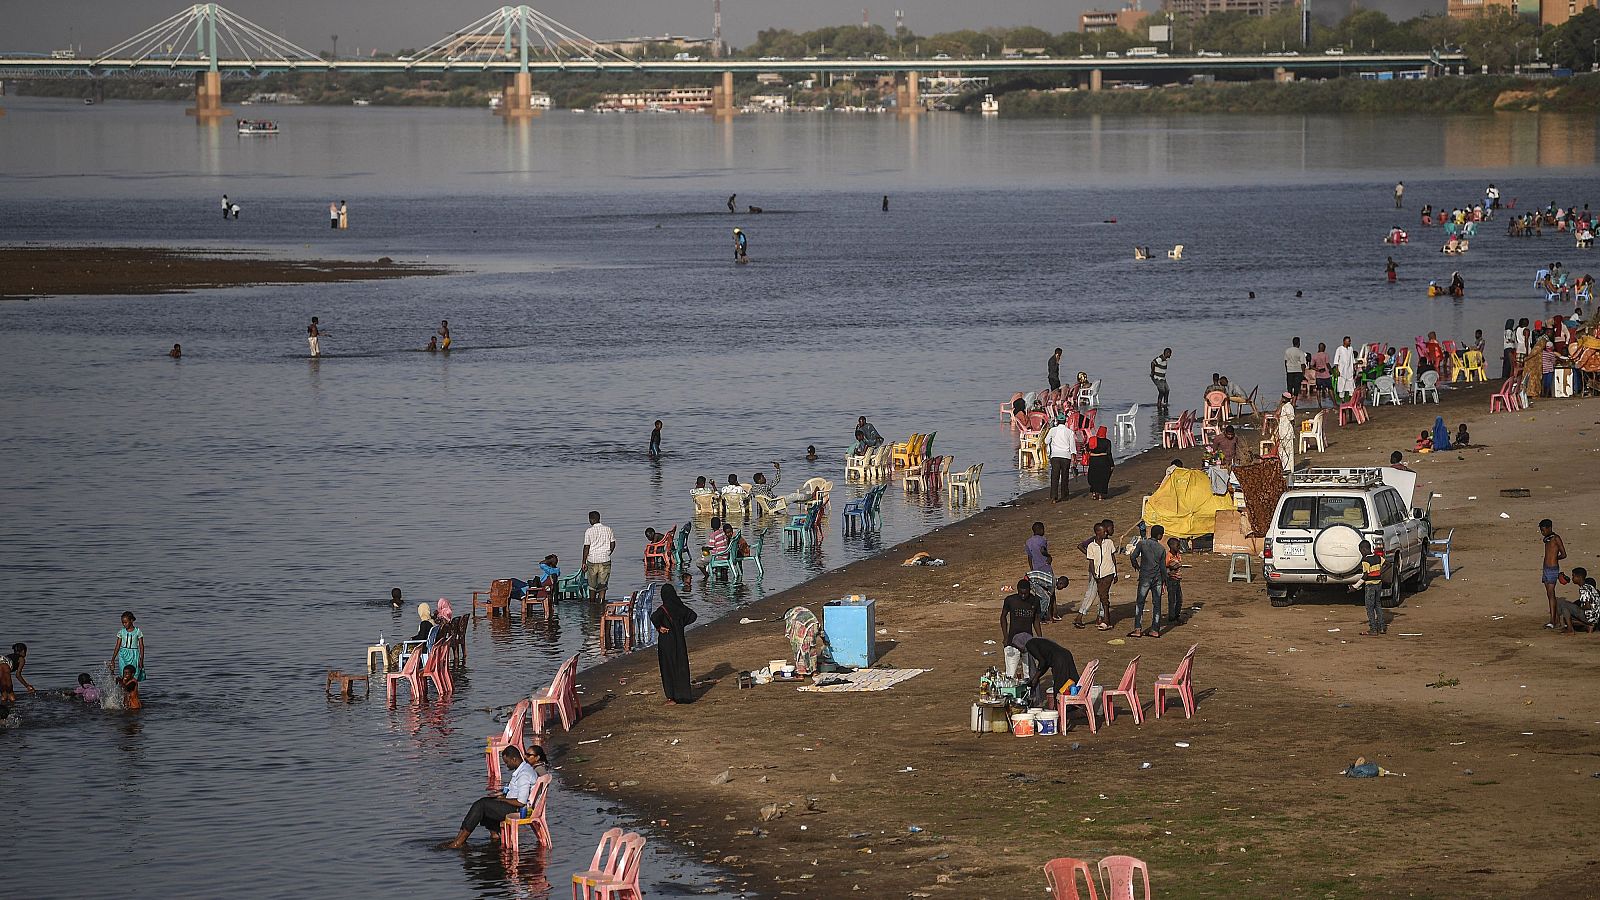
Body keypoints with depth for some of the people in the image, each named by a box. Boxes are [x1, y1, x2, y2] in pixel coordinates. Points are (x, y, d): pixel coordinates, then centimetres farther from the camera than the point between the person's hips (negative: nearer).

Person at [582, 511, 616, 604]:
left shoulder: (589, 531, -6)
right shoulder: (608, 530, 2)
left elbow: (586, 548, -6)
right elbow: (613, 544, 5)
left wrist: (584, 563, -1)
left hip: (592, 560, -2)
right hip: (605, 561, 2)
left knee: (592, 585, 12)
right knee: (603, 583, 3)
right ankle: (601, 599, -15)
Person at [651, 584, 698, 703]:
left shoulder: (664, 608, -15)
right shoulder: (679, 606, 1)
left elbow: (654, 617, -33)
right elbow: (692, 615, 7)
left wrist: (659, 627, -17)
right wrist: (681, 624, 7)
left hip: (666, 641, -5)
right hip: (679, 641, 5)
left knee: (669, 668, 3)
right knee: (681, 666, 13)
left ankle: (672, 697, 3)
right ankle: (684, 694, 15)